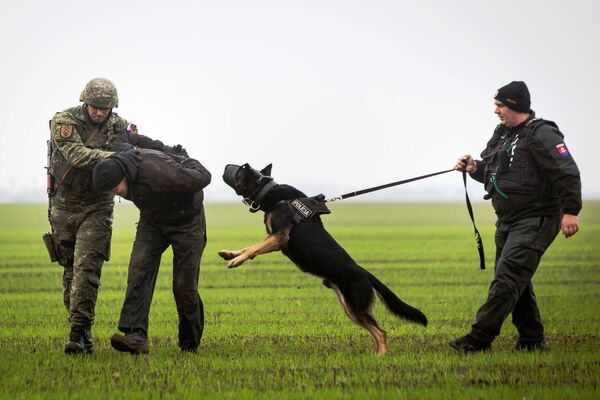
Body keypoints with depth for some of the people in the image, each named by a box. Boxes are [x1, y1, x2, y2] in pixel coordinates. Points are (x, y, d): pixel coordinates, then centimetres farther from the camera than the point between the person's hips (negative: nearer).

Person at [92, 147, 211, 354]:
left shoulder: (157, 172, -39)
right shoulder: (118, 167, -14)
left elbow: (203, 178, -30)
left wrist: (188, 163, -12)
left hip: (186, 219, -6)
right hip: (152, 221, 6)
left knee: (184, 285, -4)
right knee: (139, 270, -15)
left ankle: (190, 344, 17)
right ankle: (135, 336, -25)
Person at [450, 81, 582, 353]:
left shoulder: (541, 134, -14)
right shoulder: (502, 134, 15)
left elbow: (567, 172, -19)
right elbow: (491, 170, 25)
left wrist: (570, 211, -25)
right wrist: (475, 168, 3)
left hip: (535, 220, -10)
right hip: (508, 221, 10)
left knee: (507, 278, -15)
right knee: (517, 281, 14)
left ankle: (479, 338, -19)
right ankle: (532, 339, 22)